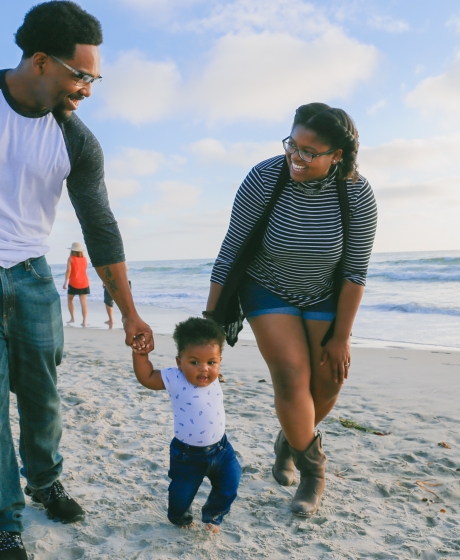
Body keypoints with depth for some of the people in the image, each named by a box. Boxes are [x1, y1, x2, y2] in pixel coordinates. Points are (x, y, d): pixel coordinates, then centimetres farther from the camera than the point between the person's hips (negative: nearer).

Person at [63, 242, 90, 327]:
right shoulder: (84, 259, 5)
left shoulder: (70, 258, -6)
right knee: (83, 302, -1)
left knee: (70, 300, 17)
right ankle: (84, 321, -7)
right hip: (84, 283, 3)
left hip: (73, 283, -3)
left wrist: (65, 282, -15)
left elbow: (68, 270, -16)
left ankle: (72, 318, 10)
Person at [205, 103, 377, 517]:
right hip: (268, 291, -2)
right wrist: (211, 317, -14)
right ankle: (313, 468, 11)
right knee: (292, 377, -13)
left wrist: (342, 336, -11)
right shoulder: (264, 179, -25)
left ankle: (292, 440, 30)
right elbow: (231, 251, -18)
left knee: (328, 382, -1)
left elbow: (355, 272, -13)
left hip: (324, 297, 2)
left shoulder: (357, 195, -22)